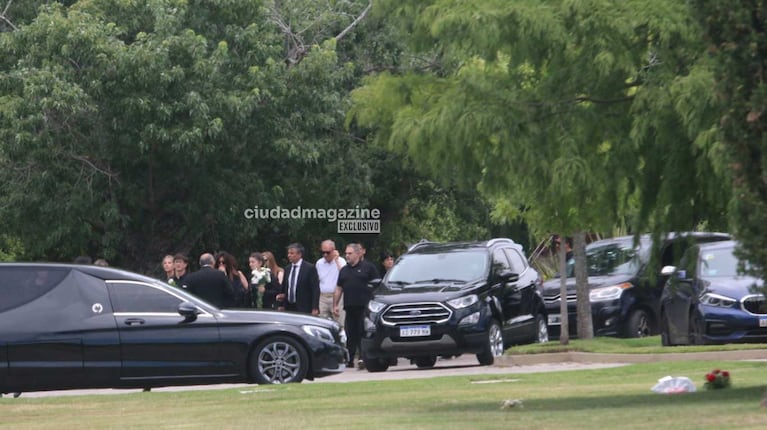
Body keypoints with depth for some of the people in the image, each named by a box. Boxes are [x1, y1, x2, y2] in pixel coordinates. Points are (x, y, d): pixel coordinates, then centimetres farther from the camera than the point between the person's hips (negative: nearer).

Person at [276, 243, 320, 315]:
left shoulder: (310, 268, -5)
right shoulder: (288, 269, 12)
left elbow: (315, 289, -8)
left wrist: (315, 309, -15)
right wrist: (281, 305, 10)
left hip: (303, 309, -5)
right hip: (288, 308, 5)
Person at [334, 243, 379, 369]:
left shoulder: (368, 267, 2)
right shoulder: (344, 270, 19)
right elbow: (339, 289, 20)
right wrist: (335, 305, 13)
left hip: (364, 307, -5)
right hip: (349, 307, 5)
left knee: (363, 333, -10)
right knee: (350, 335, 5)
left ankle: (363, 358, -13)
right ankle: (349, 359, 9)